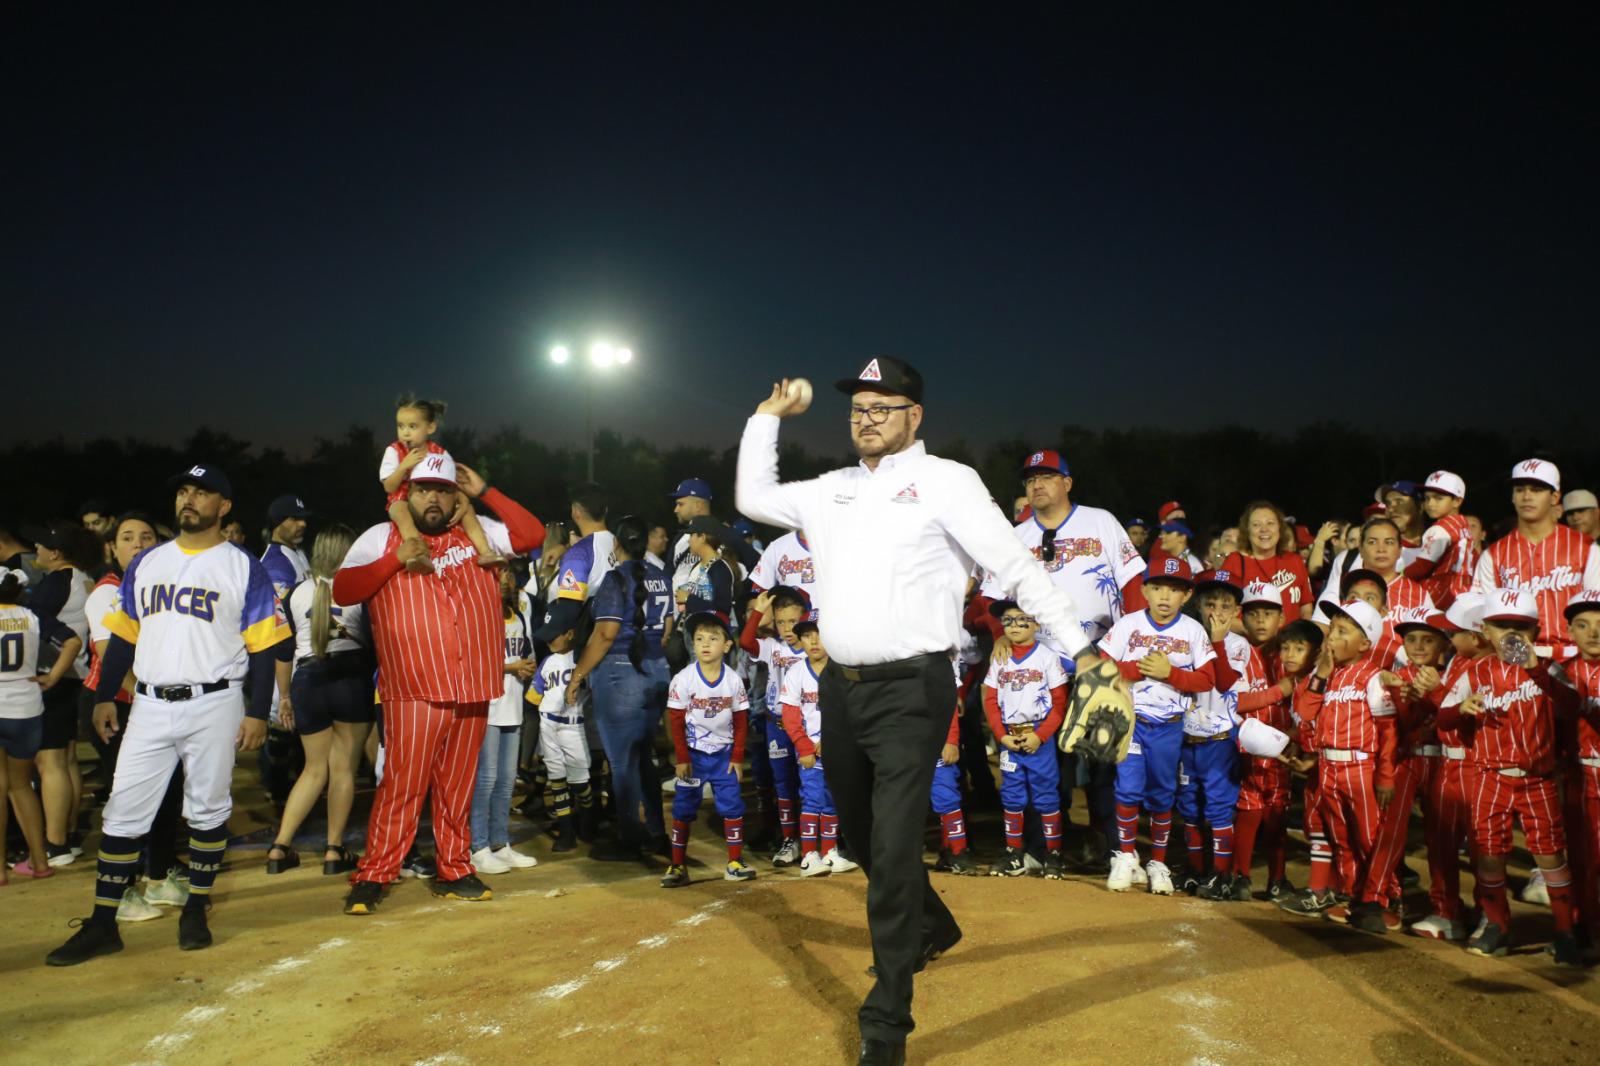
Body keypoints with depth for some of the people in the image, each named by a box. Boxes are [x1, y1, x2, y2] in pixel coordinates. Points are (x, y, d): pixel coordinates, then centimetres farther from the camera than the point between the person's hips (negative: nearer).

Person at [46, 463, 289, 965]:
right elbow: (124, 635, 15)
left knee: (208, 811, 5)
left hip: (214, 705, -4)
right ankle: (102, 924, 14)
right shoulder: (146, 563, 12)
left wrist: (257, 713, -9)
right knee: (122, 813, 4)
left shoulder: (244, 568, -2)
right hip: (150, 704, 4)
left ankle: (195, 911, 20)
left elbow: (263, 647, -4)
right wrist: (105, 696, 9)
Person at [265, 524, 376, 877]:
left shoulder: (298, 593, 7)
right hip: (351, 678, -3)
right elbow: (373, 641, 0)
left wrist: (286, 696, 16)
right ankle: (334, 850, 7)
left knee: (315, 768, 16)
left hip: (306, 680, 4)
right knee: (343, 768, 5)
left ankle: (279, 847, 12)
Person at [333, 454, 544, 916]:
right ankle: (372, 877, 6)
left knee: (458, 788, 11)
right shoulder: (381, 538, 6)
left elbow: (532, 535, 6)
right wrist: (397, 559, -14)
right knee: (402, 786, -5)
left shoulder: (477, 533, 14)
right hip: (414, 691, -3)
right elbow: (342, 590, -3)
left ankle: (453, 872, 21)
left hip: (473, 691, 3)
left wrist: (485, 491, 4)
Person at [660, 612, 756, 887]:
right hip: (693, 753, -1)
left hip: (724, 753, 2)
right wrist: (682, 758, -10)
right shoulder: (683, 679, -11)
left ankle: (735, 863, 13)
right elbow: (676, 721, -8)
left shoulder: (733, 680, -5)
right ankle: (678, 866, 13)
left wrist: (737, 758, 0)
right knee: (683, 808, 3)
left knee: (732, 806, 2)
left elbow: (740, 721, 1)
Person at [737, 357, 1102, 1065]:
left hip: (910, 689, -6)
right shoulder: (831, 490, 14)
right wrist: (767, 416, 22)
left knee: (892, 852, -8)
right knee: (861, 834, 20)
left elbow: (1018, 568, -6)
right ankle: (933, 926, 47)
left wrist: (1081, 650, -9)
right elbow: (753, 499, 25)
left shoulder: (945, 482, -3)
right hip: (840, 687, 7)